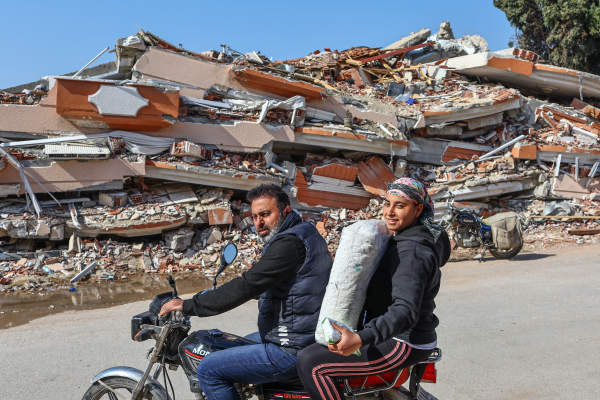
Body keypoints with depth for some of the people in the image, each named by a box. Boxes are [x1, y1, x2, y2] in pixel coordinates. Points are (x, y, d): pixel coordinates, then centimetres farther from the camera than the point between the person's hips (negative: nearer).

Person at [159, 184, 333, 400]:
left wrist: (188, 306, -17)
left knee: (209, 369, -7)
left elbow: (246, 286, -25)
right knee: (235, 346, 28)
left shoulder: (289, 243, -21)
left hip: (295, 350, -11)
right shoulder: (306, 231, 10)